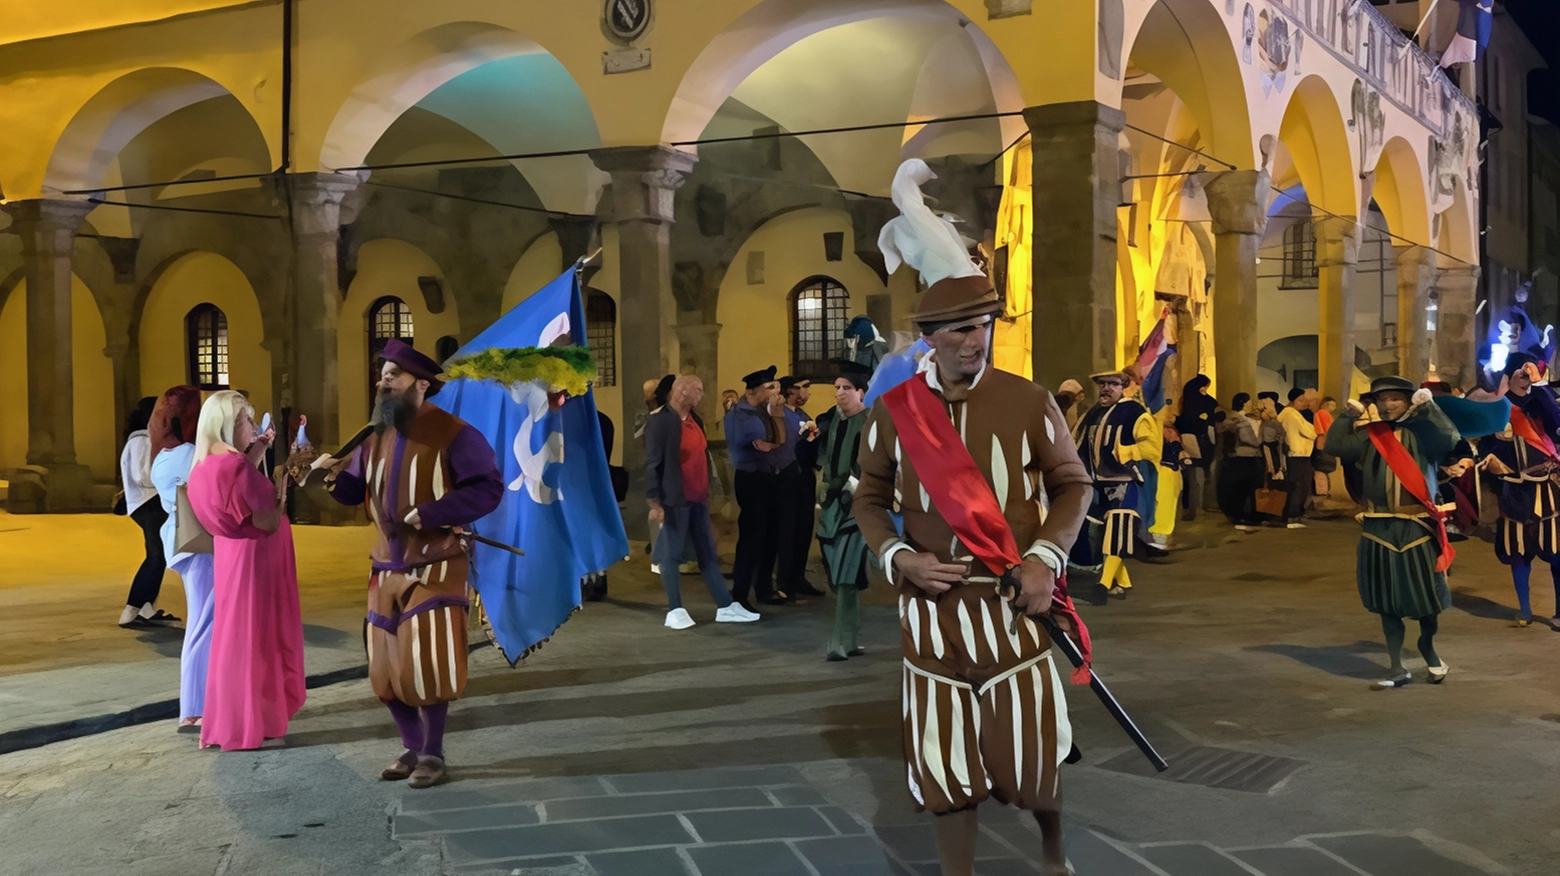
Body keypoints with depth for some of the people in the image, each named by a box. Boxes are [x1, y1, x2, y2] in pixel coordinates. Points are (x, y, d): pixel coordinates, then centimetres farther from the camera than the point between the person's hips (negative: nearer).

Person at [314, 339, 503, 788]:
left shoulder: (454, 434, -11)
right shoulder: (376, 436, 10)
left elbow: (488, 489, -16)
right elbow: (356, 491, 16)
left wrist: (429, 514, -23)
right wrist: (335, 477, -7)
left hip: (436, 568, -7)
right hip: (387, 569, 7)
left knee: (428, 666, -7)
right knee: (388, 668, 10)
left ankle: (433, 754, 10)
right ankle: (412, 748, 25)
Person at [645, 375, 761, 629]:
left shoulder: (695, 420, 12)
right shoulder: (660, 421, -12)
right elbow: (652, 463, -14)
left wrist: (707, 491, 18)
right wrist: (654, 502, -17)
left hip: (698, 498, 8)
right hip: (674, 500, -8)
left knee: (708, 553, 10)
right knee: (671, 554, 1)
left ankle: (725, 606, 14)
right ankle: (675, 610, 8)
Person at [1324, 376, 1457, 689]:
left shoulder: (1422, 433, 0)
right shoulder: (1369, 435, 7)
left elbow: (1450, 438, -18)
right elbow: (1334, 446, -2)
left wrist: (1428, 408, -18)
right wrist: (1348, 416, -6)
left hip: (1418, 528, -2)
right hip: (1380, 529, 2)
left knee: (1427, 595, 5)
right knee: (1387, 601, 7)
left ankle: (1428, 646, 35)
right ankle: (1398, 668, 16)